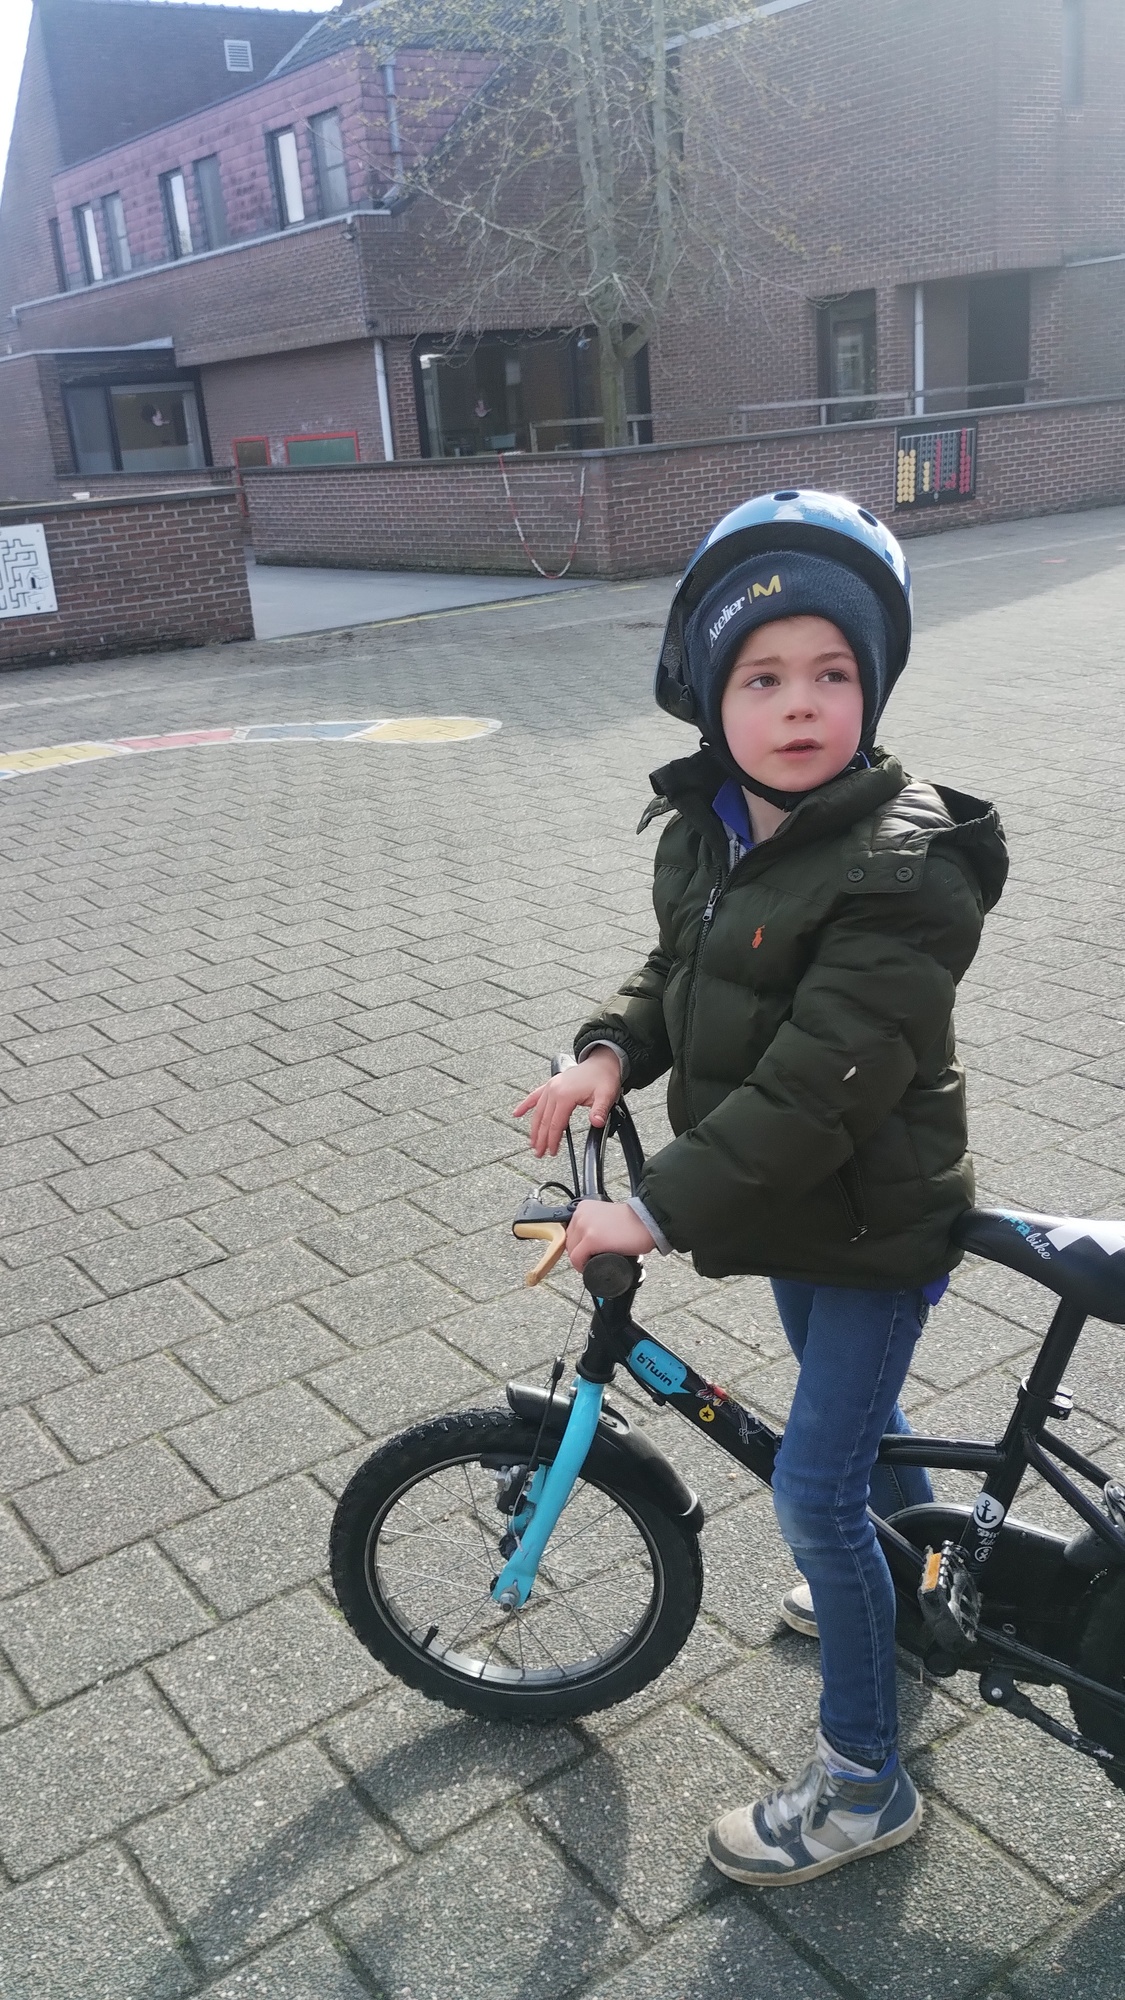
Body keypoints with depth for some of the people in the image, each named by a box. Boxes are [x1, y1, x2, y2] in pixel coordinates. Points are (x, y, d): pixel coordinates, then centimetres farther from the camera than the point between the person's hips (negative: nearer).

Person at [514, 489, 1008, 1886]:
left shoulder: (899, 870, -29)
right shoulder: (705, 829, -4)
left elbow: (815, 1089, -33)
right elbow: (677, 970, 10)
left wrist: (655, 1210, -32)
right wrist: (610, 1052, -9)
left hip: (876, 1219, -8)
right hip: (790, 1207, 8)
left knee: (814, 1490, -1)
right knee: (844, 1404, 29)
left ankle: (865, 1780, 21)